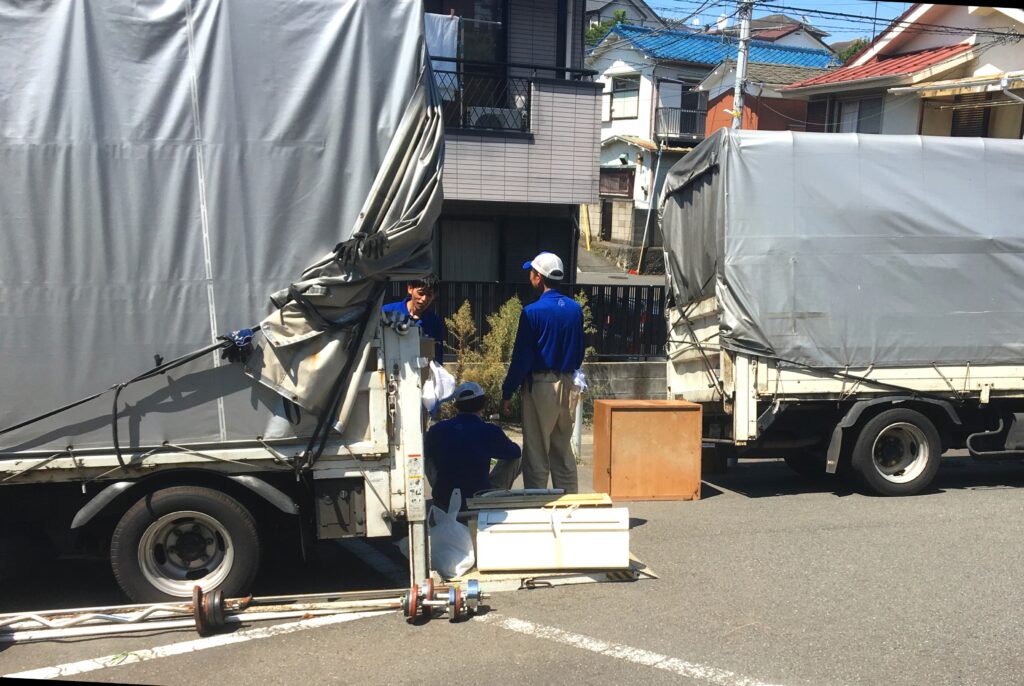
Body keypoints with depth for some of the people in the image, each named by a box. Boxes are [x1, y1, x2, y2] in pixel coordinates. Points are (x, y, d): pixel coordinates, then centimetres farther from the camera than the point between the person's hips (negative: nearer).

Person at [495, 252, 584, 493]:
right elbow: (579, 351, 12)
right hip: (567, 386, 6)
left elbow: (521, 357, -13)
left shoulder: (533, 312, -13)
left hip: (540, 386, -6)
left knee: (536, 453, 2)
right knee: (563, 450, 15)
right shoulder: (575, 309, 4)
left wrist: (507, 393, -6)